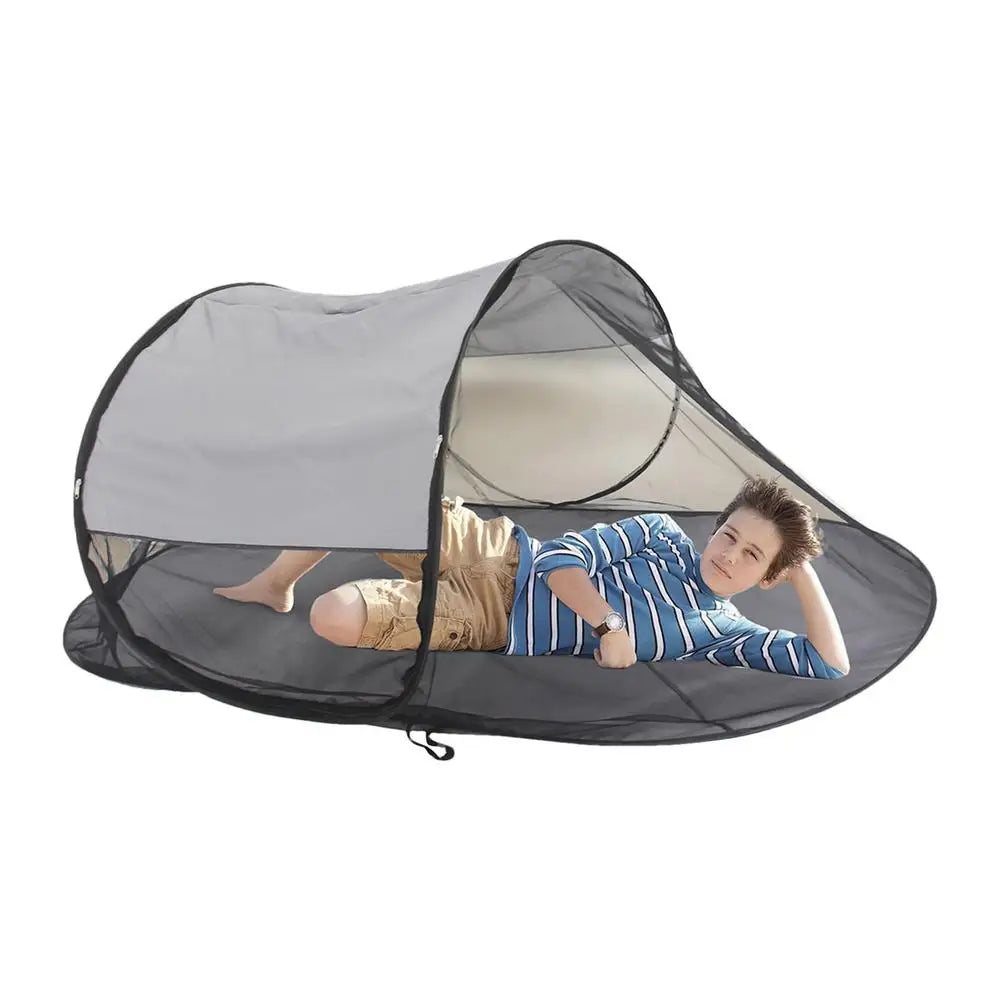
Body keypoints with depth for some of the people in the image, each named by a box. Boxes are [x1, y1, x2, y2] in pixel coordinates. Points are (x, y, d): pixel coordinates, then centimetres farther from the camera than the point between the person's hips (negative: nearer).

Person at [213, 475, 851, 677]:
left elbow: (831, 666, -9)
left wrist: (806, 574, -8)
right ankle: (273, 585, 17)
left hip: (493, 619, -2)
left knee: (334, 618, -25)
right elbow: (562, 557, -5)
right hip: (506, 552, 3)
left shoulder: (724, 632, -2)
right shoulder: (662, 533, 2)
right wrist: (611, 625, -20)